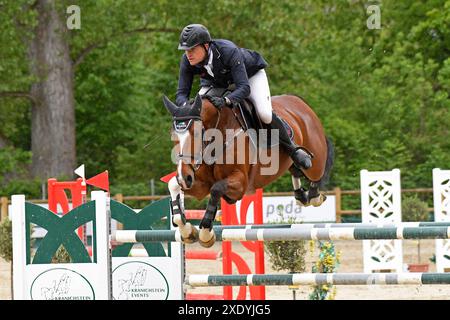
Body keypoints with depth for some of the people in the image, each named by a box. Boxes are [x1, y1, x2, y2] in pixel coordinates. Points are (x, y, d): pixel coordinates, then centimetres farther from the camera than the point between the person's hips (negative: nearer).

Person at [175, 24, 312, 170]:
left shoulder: (228, 51, -43)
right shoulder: (187, 61, -29)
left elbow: (244, 87, -45)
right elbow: (181, 93, -26)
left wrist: (225, 100, -64)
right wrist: (186, 106, -50)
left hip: (251, 73, -5)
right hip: (216, 80, 5)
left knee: (265, 114, -23)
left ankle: (292, 148, 0)